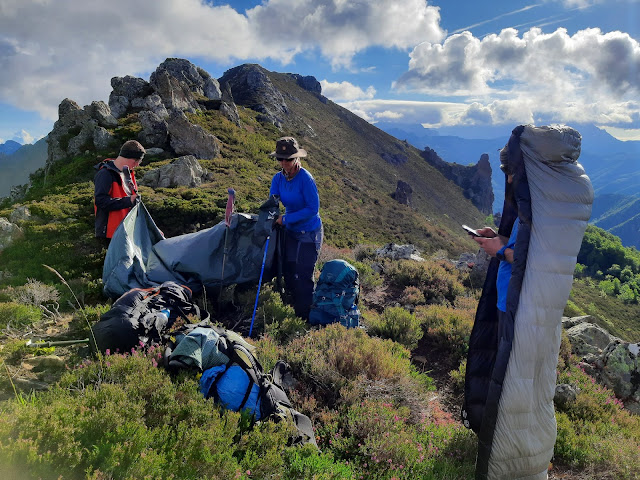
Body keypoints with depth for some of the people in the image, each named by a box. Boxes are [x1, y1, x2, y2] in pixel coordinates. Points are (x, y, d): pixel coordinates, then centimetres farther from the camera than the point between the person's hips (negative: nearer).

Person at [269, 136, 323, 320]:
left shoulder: (305, 179, -22)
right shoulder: (278, 178, -2)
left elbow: (313, 209, -21)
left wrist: (286, 219, -21)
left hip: (309, 234, -7)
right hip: (291, 231, 7)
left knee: (303, 277, -4)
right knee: (288, 273, 13)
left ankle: (304, 317, 12)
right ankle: (294, 308, 32)